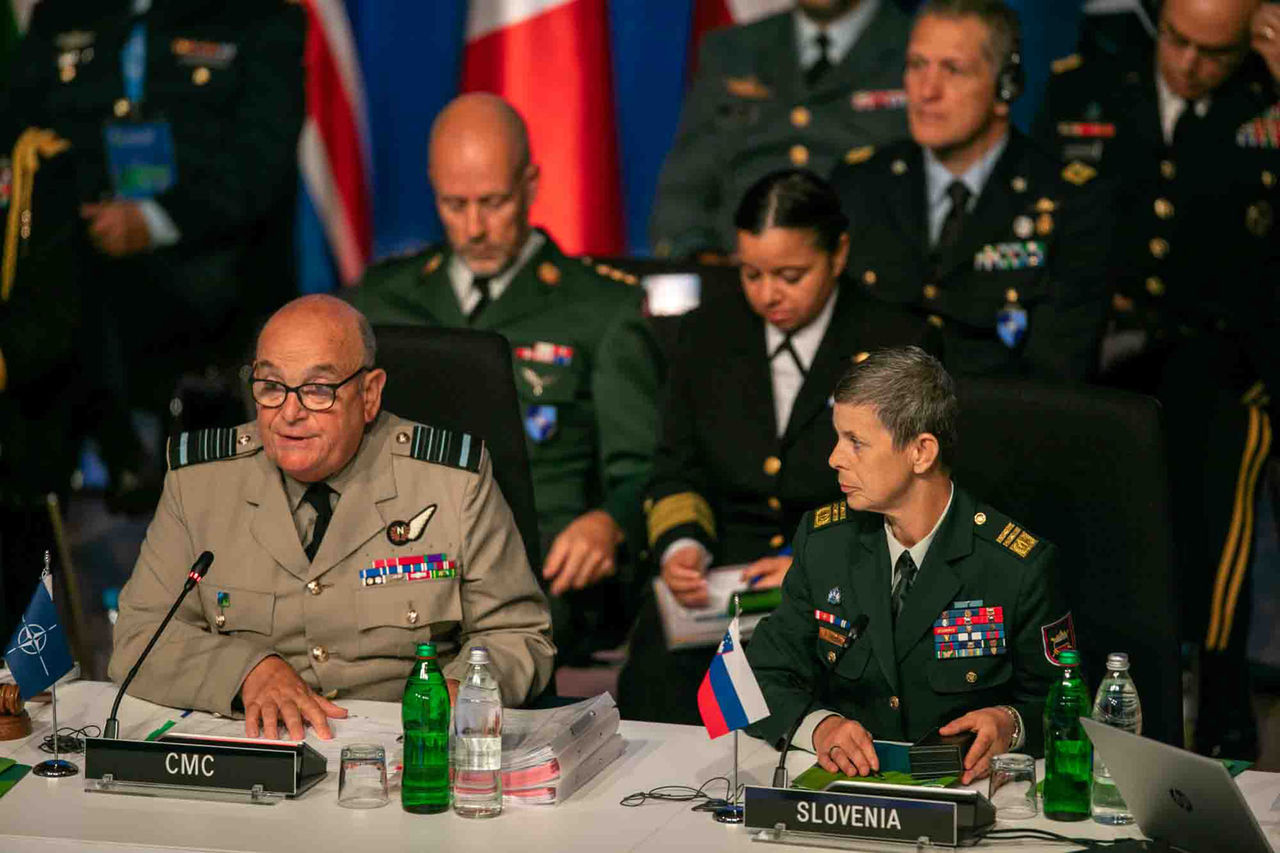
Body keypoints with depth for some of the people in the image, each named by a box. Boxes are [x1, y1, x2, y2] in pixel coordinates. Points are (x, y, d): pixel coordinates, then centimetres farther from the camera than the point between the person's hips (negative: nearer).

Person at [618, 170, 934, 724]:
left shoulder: (894, 347, 2)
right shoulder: (708, 332, 12)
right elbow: (676, 470, 17)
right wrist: (681, 547, -5)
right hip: (717, 575, 3)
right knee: (658, 674, -29)